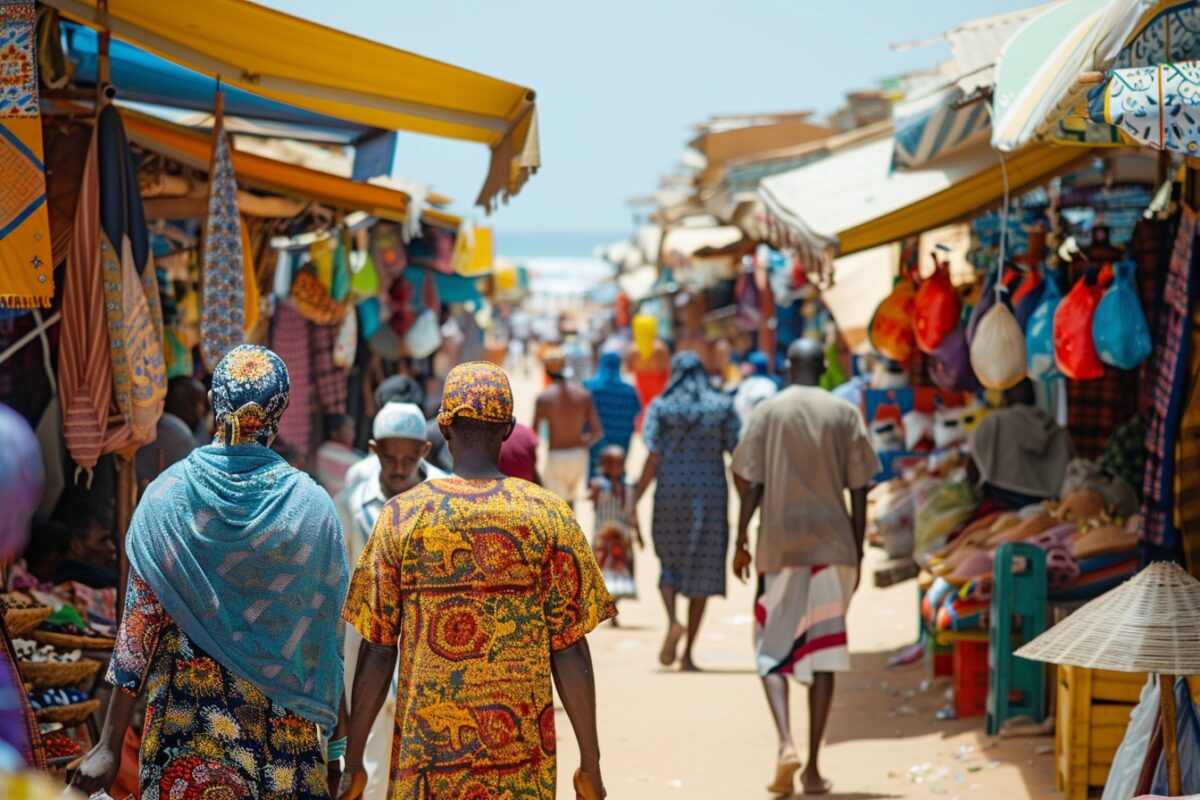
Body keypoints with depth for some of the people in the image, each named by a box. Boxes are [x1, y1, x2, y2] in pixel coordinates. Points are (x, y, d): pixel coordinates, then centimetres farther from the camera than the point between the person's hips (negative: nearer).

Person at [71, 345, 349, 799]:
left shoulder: (167, 496, -5)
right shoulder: (311, 505, -4)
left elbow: (139, 624, -6)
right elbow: (325, 634, -2)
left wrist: (111, 745, -3)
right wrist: (336, 749, 6)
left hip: (188, 715, 0)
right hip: (283, 723, 0)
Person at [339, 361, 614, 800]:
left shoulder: (401, 516, 0)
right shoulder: (548, 515, -2)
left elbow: (377, 650, -1)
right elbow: (570, 651, -3)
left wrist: (353, 763, 7)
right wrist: (590, 762, 5)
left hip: (426, 748, 0)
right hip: (520, 752, 0)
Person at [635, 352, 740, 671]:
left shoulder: (661, 407, 1)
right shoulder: (722, 407, 3)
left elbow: (653, 460, -6)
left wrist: (635, 501, -3)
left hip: (671, 495, 0)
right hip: (710, 495, 0)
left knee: (669, 562, 18)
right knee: (701, 570, 7)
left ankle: (672, 620, -11)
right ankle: (688, 654, 6)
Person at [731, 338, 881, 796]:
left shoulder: (768, 412, 1)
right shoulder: (845, 414, 4)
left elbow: (752, 485, -2)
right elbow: (858, 492, 2)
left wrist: (741, 541, 8)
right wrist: (857, 553, 9)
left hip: (780, 545, -1)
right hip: (832, 545, 1)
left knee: (773, 650, 7)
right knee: (823, 652, 6)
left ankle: (786, 744, -16)